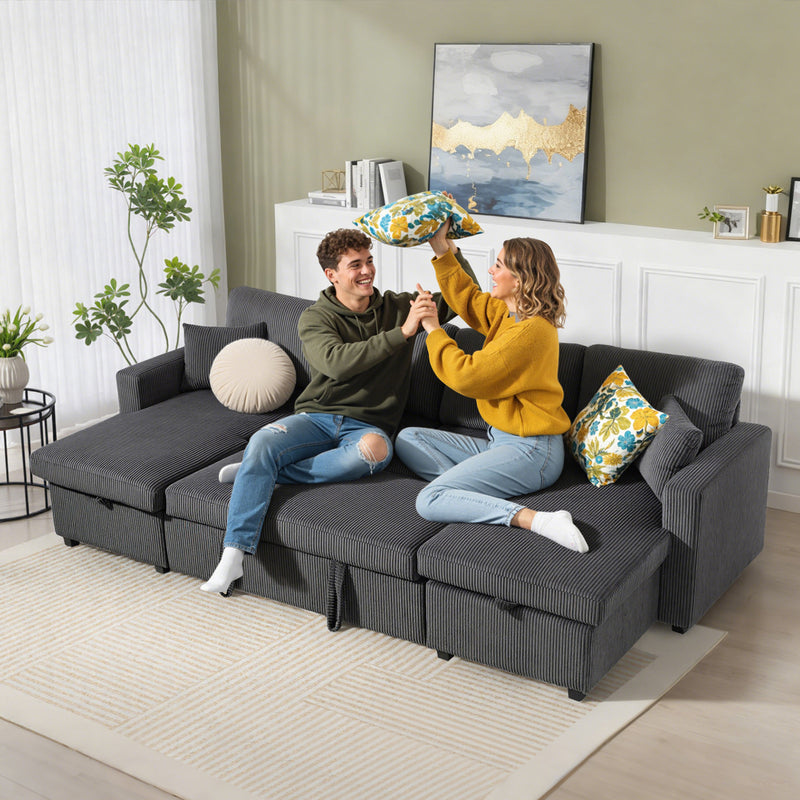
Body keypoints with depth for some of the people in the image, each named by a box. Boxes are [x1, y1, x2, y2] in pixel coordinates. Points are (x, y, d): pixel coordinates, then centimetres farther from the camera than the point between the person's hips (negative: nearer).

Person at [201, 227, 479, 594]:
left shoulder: (398, 307, 9)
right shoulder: (315, 318, 1)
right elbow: (336, 362, -20)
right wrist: (401, 333, -25)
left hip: (366, 424, 1)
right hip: (316, 416, 0)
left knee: (375, 448, -38)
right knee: (261, 443, -31)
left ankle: (265, 472, -25)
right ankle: (233, 554, -31)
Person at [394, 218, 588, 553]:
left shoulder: (531, 330, -23)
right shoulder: (506, 312, 6)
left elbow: (465, 376, -20)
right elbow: (468, 299, 26)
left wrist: (432, 328, -7)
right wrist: (442, 250, 17)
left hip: (529, 450, -10)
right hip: (501, 441, 10)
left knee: (429, 502, -22)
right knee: (407, 439, 11)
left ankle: (536, 520, -27)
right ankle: (471, 488, -12)